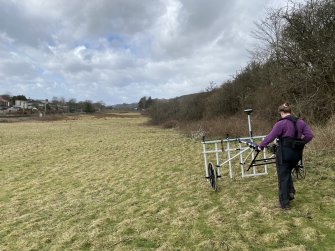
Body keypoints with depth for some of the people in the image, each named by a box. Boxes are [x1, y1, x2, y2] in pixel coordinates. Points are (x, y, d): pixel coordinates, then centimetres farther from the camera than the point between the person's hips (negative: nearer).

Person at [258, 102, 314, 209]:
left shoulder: (281, 123, -14)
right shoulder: (301, 122, 5)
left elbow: (270, 137, -13)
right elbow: (310, 135, 3)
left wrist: (261, 146, -1)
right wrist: (300, 143, 14)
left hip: (284, 154, -6)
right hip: (296, 154, 6)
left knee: (283, 177, 6)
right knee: (287, 173, 28)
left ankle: (284, 203, 13)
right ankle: (290, 191, 16)